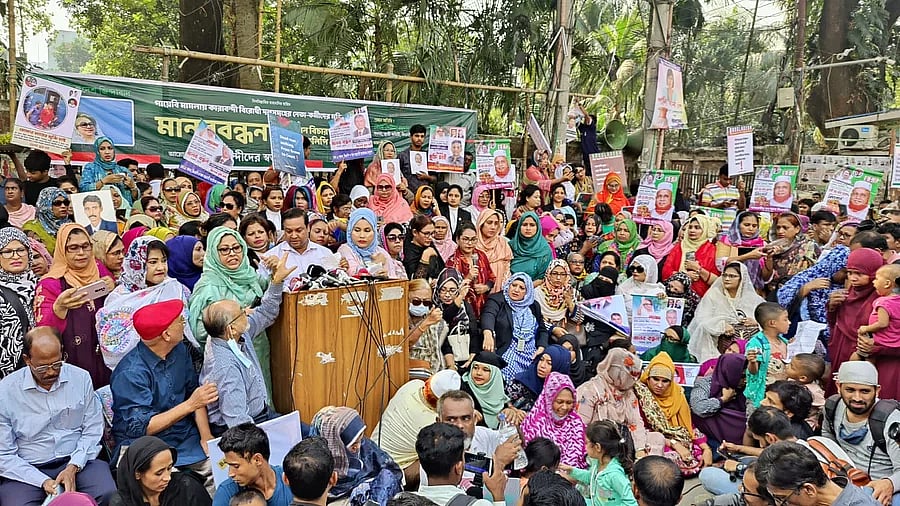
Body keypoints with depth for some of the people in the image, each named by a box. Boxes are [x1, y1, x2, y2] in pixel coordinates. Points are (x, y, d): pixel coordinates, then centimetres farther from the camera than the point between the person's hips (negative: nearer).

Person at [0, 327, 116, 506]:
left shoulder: (81, 378, -1)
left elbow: (92, 430, 2)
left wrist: (73, 468, -13)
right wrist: (43, 481, -14)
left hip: (77, 461, 2)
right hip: (28, 470, -1)